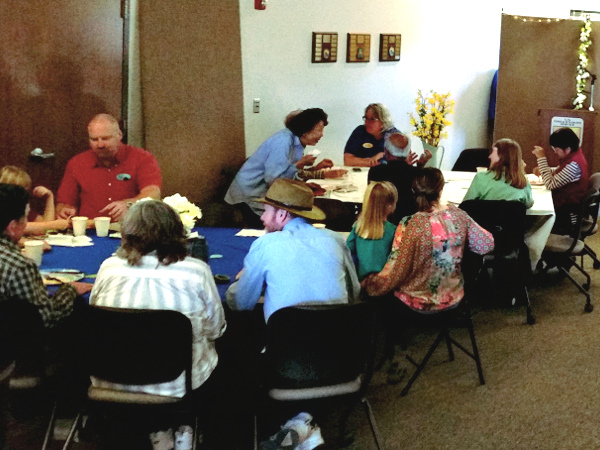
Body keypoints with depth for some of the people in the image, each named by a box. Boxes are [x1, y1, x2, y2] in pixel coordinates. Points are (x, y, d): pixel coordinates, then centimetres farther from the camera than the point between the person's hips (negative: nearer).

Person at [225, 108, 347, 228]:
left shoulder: (296, 142, 6)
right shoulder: (283, 141, -23)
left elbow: (295, 175, 6)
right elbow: (272, 178, -30)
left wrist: (316, 168, -5)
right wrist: (300, 164, -23)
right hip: (249, 195, -9)